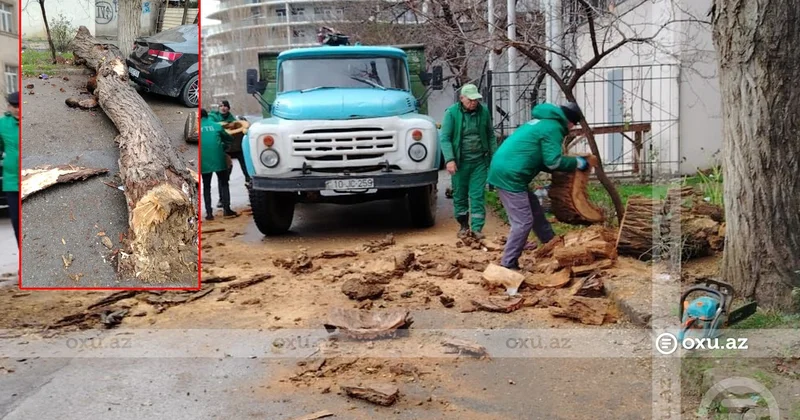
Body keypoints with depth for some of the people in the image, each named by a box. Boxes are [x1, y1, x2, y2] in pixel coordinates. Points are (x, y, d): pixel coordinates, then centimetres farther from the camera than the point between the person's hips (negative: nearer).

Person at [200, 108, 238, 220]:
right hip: (218, 159, 0)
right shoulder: (216, 126, 7)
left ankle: (209, 213, 3)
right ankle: (226, 209, 7)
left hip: (204, 161, 0)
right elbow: (230, 139, 14)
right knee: (224, 184, 12)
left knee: (206, 187, 9)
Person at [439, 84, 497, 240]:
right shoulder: (452, 113, -8)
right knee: (459, 194, 10)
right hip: (460, 162, -1)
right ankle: (463, 225, 25)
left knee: (478, 195, 0)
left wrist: (494, 157, 7)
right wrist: (449, 159, -20)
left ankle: (477, 228, 5)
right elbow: (444, 138, -11)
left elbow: (490, 135, 9)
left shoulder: (483, 111, 0)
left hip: (480, 161, 1)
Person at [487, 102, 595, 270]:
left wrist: (571, 163, 20)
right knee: (523, 222, -6)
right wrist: (579, 162, 0)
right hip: (509, 174, -10)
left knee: (535, 211, 21)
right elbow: (553, 161, -14)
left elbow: (540, 158, 24)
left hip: (504, 170, 10)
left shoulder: (543, 122, 23)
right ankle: (508, 265, -2)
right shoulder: (553, 127, -7)